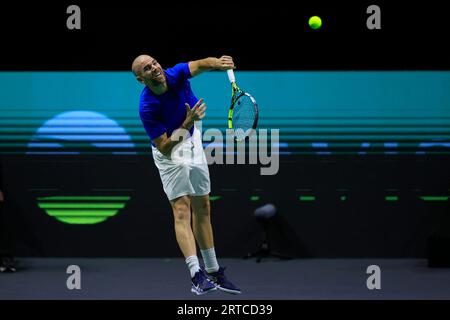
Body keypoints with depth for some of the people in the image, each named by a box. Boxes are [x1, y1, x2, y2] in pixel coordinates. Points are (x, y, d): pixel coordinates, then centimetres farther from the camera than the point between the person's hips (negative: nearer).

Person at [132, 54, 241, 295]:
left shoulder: (176, 75, -16)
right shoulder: (147, 107, -29)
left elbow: (200, 65, -31)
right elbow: (164, 147, -27)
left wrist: (217, 63, -53)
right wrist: (187, 124, -38)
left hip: (193, 142, 6)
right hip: (170, 152, -6)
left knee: (202, 209, 10)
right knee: (182, 211, -17)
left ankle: (213, 272, 17)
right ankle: (196, 275, -28)